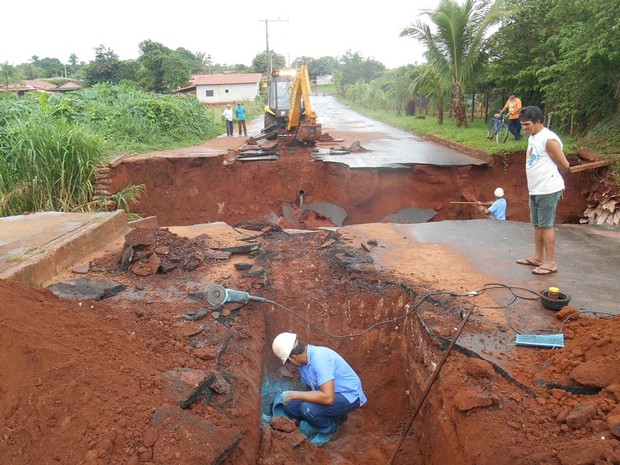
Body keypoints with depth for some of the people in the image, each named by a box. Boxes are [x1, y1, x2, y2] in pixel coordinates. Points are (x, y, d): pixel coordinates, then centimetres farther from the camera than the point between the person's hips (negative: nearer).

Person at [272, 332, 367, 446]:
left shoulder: (319, 358, -31)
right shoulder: (303, 362, -3)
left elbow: (328, 398, -38)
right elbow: (310, 388, 14)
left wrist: (294, 394, -28)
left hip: (349, 396, -9)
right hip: (328, 392, 9)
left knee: (308, 408, -31)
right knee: (290, 408, -5)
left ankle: (329, 430, 2)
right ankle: (334, 416, 14)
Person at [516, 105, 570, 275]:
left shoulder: (549, 139, -15)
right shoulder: (532, 138, 13)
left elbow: (564, 165, -10)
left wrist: (552, 178, 6)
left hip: (548, 190, -9)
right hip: (535, 190, 9)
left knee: (546, 225, -4)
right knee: (537, 224, 15)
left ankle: (551, 263, 3)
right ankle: (538, 257, 26)